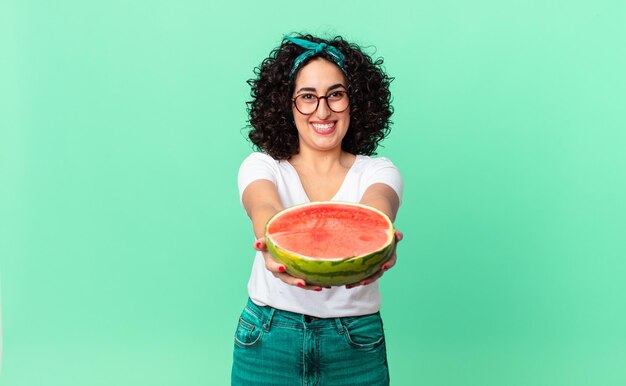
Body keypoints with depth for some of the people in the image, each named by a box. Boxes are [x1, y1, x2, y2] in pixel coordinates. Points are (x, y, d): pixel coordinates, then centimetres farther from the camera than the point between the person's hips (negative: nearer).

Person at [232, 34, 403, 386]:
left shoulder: (378, 171, -1)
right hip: (267, 340, 0)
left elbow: (377, 207, -24)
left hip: (356, 343, 1)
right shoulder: (262, 165, -1)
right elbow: (264, 208, -23)